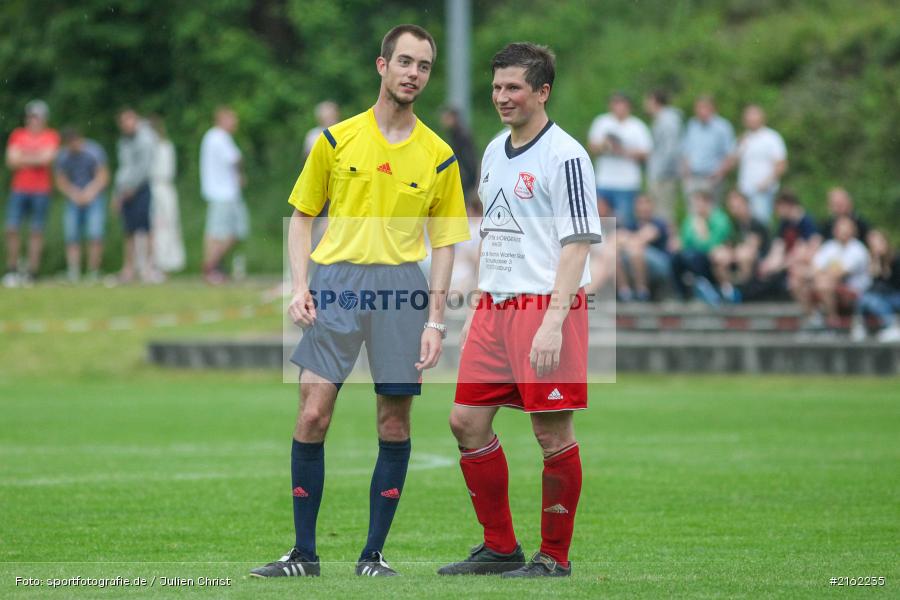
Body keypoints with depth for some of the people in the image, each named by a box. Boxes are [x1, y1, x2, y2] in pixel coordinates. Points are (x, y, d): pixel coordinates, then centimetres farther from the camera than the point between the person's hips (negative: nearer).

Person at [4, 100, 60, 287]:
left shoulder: (51, 136, 5)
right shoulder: (18, 135, 11)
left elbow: (47, 158, -9)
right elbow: (11, 161, 2)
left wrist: (22, 158, -2)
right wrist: (35, 159, -5)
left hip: (41, 191, -2)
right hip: (19, 189, 2)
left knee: (37, 231, -2)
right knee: (12, 229, -5)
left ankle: (32, 272, 1)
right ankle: (11, 270, 3)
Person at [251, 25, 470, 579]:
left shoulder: (439, 155, 7)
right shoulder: (337, 139, 6)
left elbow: (444, 242, 9)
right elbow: (302, 215, 11)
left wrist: (436, 319, 2)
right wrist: (299, 285, -2)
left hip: (403, 285, 1)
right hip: (337, 279, -1)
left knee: (394, 424, 2)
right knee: (313, 414, -8)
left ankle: (373, 554, 12)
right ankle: (304, 553, 1)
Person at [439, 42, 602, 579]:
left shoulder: (564, 156, -11)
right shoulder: (494, 152, 14)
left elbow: (578, 243, -15)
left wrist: (553, 322, -21)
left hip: (547, 308, -8)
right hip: (495, 307, 8)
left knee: (553, 433, -4)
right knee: (467, 421, 6)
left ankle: (555, 557, 7)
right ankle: (500, 548, 17)